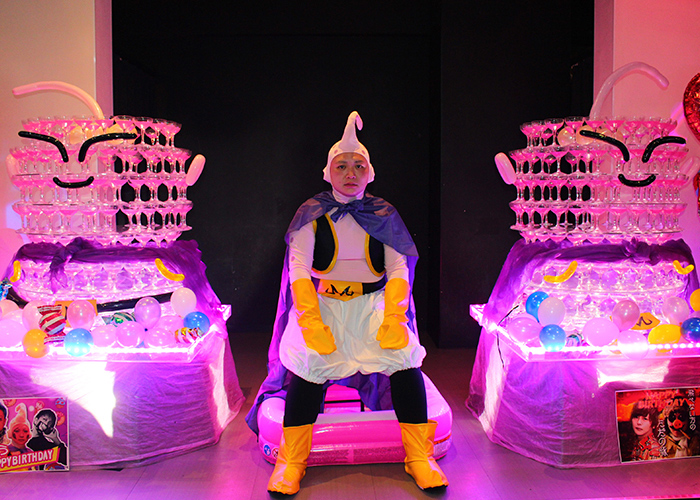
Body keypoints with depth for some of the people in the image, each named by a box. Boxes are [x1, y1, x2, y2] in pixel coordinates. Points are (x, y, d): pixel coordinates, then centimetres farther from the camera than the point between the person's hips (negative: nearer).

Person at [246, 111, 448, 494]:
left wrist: (394, 319, -16)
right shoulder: (312, 214, 2)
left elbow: (399, 270, 2)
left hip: (373, 304, 1)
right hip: (323, 304, -1)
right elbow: (299, 270, -6)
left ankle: (420, 457, -12)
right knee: (309, 358, -29)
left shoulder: (383, 215, 7)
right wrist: (312, 323, -20)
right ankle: (291, 462, -16)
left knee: (405, 354, -25)